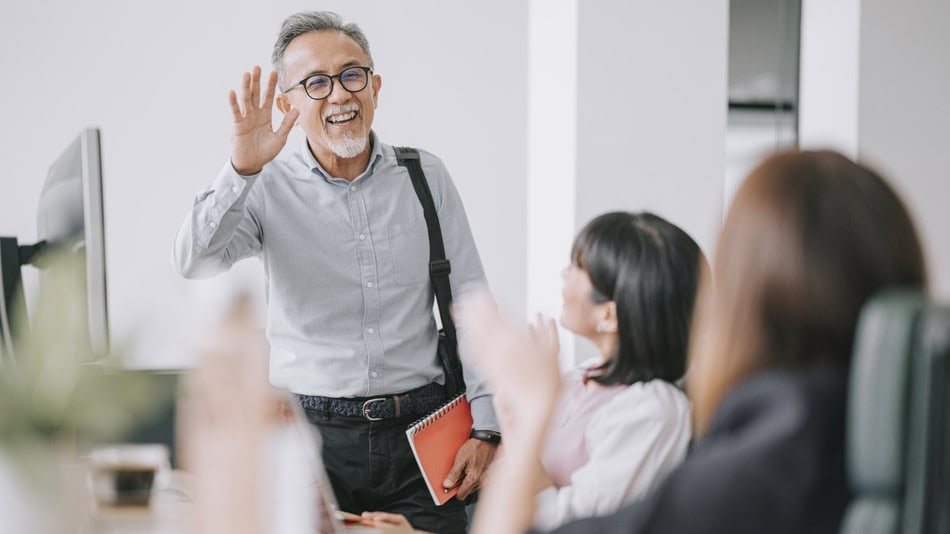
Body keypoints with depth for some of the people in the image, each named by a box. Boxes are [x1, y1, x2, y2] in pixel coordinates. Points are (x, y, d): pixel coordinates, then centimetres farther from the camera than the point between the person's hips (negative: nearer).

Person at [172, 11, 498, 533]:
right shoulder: (269, 188, -1)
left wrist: (484, 426, 0)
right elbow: (194, 262, -17)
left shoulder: (424, 176, 5)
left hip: (418, 432, 1)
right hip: (312, 431, -1)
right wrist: (242, 170, -30)